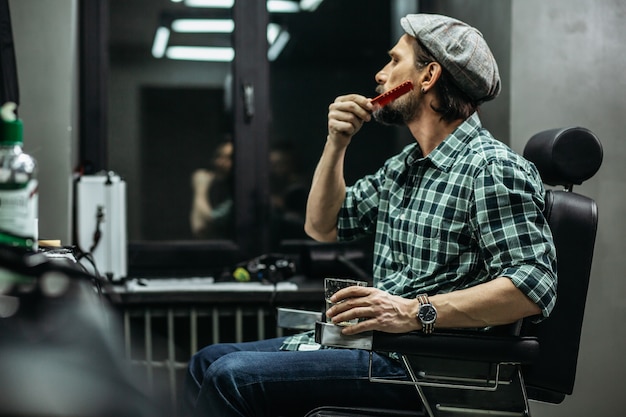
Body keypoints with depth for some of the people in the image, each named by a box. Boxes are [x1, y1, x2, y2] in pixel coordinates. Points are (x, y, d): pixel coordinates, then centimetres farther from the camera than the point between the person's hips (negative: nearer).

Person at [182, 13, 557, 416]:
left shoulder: (494, 168, -12)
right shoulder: (404, 167, 17)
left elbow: (533, 286, -23)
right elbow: (322, 226, 26)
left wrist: (414, 313, -28)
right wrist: (336, 144, 11)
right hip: (367, 339, 9)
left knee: (231, 377, -21)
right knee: (207, 362, 9)